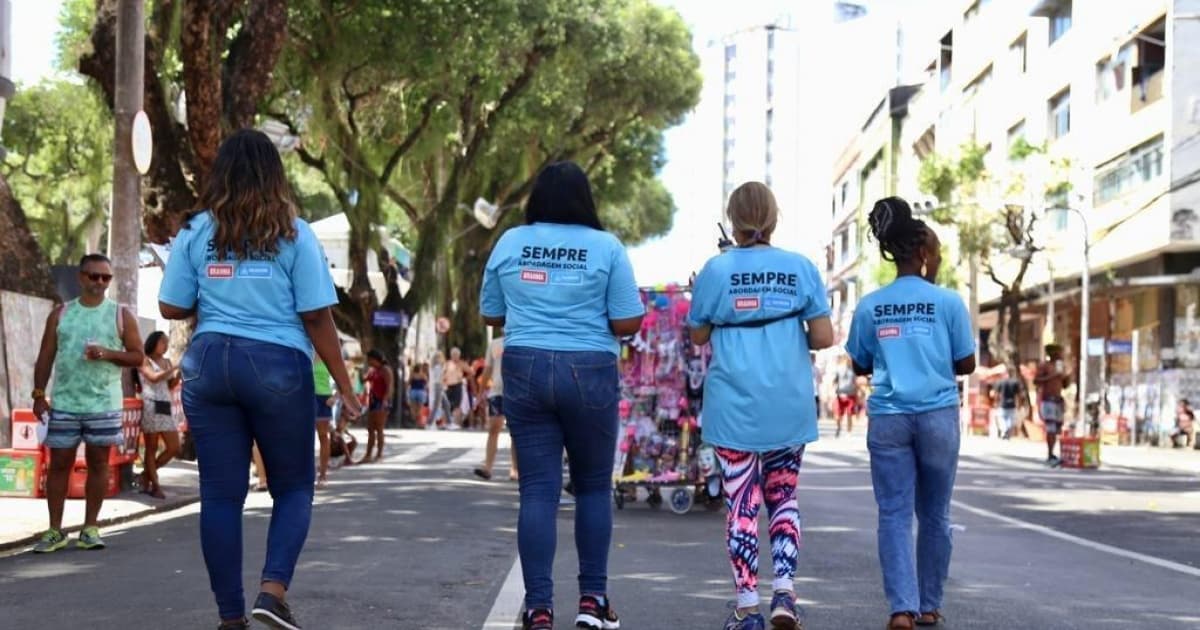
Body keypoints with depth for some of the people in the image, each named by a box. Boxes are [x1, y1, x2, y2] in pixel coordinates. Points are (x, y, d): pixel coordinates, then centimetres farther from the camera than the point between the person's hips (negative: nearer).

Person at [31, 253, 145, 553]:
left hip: (104, 405, -1)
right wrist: (39, 394, -1)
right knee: (59, 464, 2)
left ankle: (90, 528, 10)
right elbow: (45, 357, 8)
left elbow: (138, 356, 2)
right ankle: (55, 530, 7)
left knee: (98, 464, 3)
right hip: (64, 404, 1)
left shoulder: (121, 315, 4)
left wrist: (107, 354, -14)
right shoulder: (60, 314, 8)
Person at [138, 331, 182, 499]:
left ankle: (147, 475, 18)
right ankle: (155, 485, 1)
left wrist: (178, 374, 1)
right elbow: (153, 377, -17)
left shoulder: (167, 362, 18)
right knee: (151, 448, -2)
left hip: (165, 407, 7)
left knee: (174, 448, 3)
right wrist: (174, 368, -18)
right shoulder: (144, 360, -1)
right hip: (151, 406, -7)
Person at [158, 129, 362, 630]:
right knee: (293, 486, 11)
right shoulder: (293, 234, -2)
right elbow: (317, 318, -4)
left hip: (210, 364, 2)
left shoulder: (196, 232, 4)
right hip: (278, 366, -2)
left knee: (221, 494, 6)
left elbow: (171, 308, 5)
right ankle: (273, 589, -8)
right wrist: (344, 385, 2)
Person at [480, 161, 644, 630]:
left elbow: (490, 315, 12)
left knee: (538, 489, 3)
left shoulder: (510, 243, 4)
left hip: (525, 371, 2)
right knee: (594, 486, 13)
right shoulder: (606, 247, -4)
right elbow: (627, 323, -5)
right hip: (589, 373, -2)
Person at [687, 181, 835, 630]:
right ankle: (784, 591, 2)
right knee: (783, 497, 15)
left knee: (741, 505, 4)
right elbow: (823, 337, -2)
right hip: (789, 407, 2)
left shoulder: (716, 271, -3)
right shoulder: (800, 268, 0)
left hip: (734, 407, -1)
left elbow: (698, 336, 7)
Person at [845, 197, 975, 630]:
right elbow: (966, 364, 3)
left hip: (888, 418, 1)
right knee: (934, 515, 11)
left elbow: (860, 366, 12)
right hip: (938, 416, -1)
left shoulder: (869, 307, 4)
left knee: (894, 514, -1)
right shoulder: (948, 302, -2)